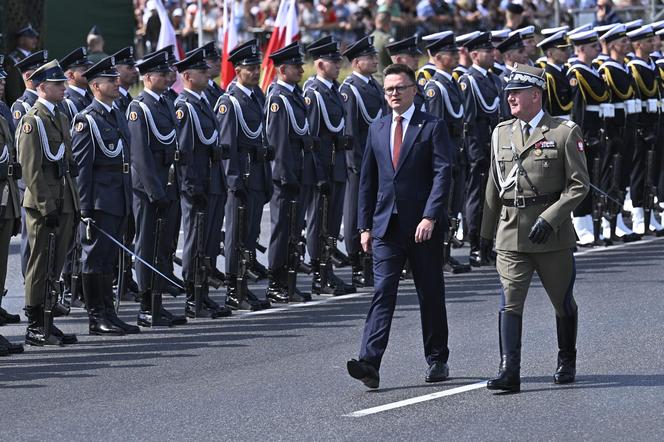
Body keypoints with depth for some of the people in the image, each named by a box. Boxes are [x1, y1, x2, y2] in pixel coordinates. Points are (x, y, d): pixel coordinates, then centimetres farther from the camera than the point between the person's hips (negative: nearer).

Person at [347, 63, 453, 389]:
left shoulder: (432, 127, -1)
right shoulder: (377, 129, 13)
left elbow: (443, 173, -10)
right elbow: (367, 179, 16)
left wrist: (430, 217, -20)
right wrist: (365, 225, 10)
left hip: (423, 227, -3)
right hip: (386, 226, 3)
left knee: (431, 295, 7)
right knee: (382, 292, -8)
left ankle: (437, 361, 20)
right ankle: (369, 363, -19)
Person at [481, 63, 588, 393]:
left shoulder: (565, 132, -4)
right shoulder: (501, 133, 11)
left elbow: (579, 185, -7)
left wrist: (550, 218, -17)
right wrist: (486, 231, 18)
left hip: (553, 234, -3)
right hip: (511, 233, 3)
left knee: (563, 303, 11)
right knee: (510, 302, -10)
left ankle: (567, 362, 31)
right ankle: (509, 372, -16)